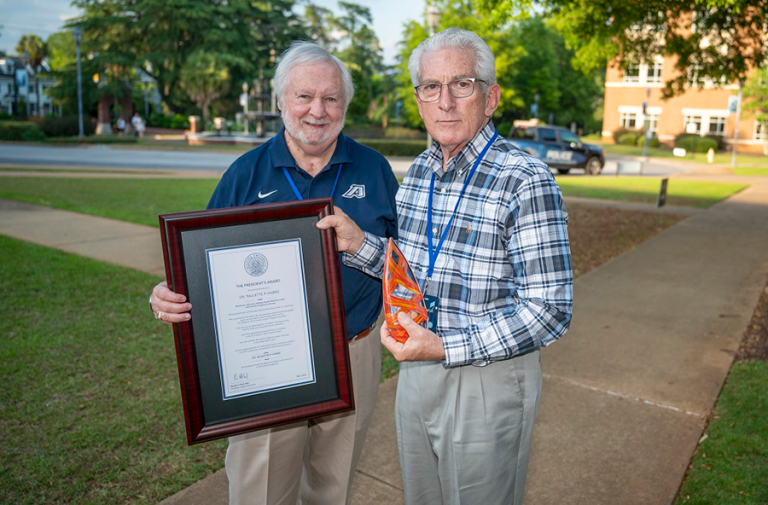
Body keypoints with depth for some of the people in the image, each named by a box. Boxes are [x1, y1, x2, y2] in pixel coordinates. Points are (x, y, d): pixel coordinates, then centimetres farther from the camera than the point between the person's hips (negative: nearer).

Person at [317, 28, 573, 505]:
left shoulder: (527, 182, -20)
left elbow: (549, 311, -21)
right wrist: (360, 245, -5)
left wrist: (445, 348, -26)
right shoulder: (418, 171, 3)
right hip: (416, 369, 7)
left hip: (489, 380, -6)